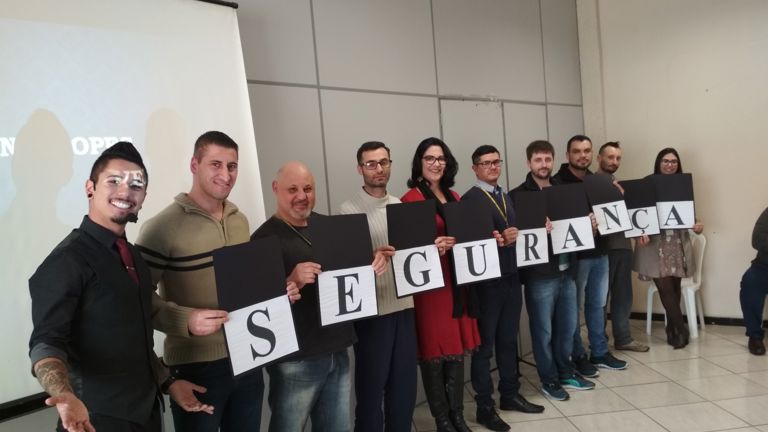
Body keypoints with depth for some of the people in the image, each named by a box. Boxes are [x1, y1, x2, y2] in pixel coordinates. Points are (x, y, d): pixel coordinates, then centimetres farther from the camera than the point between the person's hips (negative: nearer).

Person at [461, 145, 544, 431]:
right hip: (486, 280, -7)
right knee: (484, 344, 5)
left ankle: (510, 394, 33)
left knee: (508, 339, 17)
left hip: (511, 276, 7)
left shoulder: (506, 197, 16)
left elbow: (513, 231, 16)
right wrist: (496, 240, -25)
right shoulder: (469, 199, -10)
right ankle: (485, 407, 17)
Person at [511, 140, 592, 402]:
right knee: (543, 331, 5)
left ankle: (566, 373, 33)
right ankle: (549, 380, 21)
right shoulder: (518, 195, -6)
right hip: (540, 273, -6)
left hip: (567, 270, 6)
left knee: (567, 327, 16)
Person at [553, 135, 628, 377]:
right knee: (574, 306, 4)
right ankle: (577, 356, 17)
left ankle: (599, 352, 28)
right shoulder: (558, 183, -10)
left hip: (600, 251, 7)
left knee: (598, 304, 16)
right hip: (574, 253, -7)